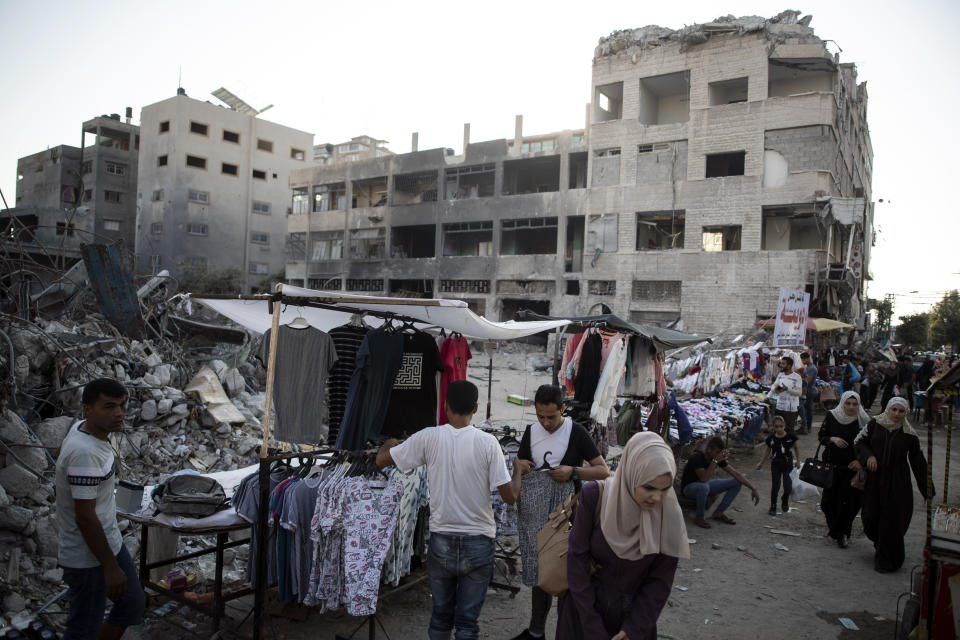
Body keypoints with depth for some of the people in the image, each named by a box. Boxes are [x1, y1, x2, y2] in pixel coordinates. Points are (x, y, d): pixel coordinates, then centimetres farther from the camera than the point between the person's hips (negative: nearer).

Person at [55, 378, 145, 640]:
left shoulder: (80, 427, -1)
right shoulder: (85, 454, -30)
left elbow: (60, 453, 22)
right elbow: (85, 518, -28)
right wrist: (111, 567, -22)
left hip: (110, 540, 10)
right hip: (89, 557, -10)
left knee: (133, 603, 20)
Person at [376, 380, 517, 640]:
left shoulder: (429, 438, -9)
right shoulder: (487, 443, -12)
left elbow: (381, 460, 1)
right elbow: (510, 497, -10)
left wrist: (389, 443, 23)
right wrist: (519, 470, 9)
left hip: (442, 541, 1)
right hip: (478, 543, -1)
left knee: (441, 615, 19)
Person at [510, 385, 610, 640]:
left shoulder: (576, 432, -6)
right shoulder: (531, 432, 9)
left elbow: (604, 471, -6)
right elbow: (519, 469, 20)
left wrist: (573, 471, -20)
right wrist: (518, 464, -4)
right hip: (534, 514, 5)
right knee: (538, 572, 12)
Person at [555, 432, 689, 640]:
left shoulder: (669, 513, -18)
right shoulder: (594, 496, -23)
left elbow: (660, 580, -9)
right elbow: (577, 559, -17)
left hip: (635, 611, 1)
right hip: (586, 604, -1)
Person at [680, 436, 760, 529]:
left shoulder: (719, 458, -10)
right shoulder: (697, 458, -30)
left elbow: (735, 473, -6)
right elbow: (703, 479, -42)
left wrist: (753, 489, -11)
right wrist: (715, 461, -45)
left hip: (704, 485, 7)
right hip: (688, 488, -7)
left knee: (737, 483, -3)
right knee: (703, 487, -43)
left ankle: (718, 512, 2)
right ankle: (699, 518, -19)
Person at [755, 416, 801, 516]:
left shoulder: (790, 437, -11)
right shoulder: (771, 438, -8)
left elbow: (796, 448, 6)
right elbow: (767, 450, 6)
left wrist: (798, 460, 1)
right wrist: (761, 463, 10)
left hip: (788, 464, -1)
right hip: (776, 464, 1)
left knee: (788, 487, -5)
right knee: (775, 486, 4)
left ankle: (785, 501, 27)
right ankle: (773, 507, 19)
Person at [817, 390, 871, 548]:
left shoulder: (863, 421, -7)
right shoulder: (831, 416, -4)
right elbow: (821, 436, 3)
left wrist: (861, 460, -14)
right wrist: (832, 439, -17)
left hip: (852, 467, -1)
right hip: (832, 465, 1)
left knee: (848, 501, -1)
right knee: (828, 499, 4)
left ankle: (842, 533, 18)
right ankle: (833, 525, 34)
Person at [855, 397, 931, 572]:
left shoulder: (909, 434, -3)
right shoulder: (874, 425, 0)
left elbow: (917, 461, 2)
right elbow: (859, 442, 7)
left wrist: (927, 488, 1)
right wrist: (868, 455, -13)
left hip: (897, 482, -2)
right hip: (874, 479, 2)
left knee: (892, 520, -1)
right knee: (870, 515, 3)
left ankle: (887, 560, 14)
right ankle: (879, 544, 35)